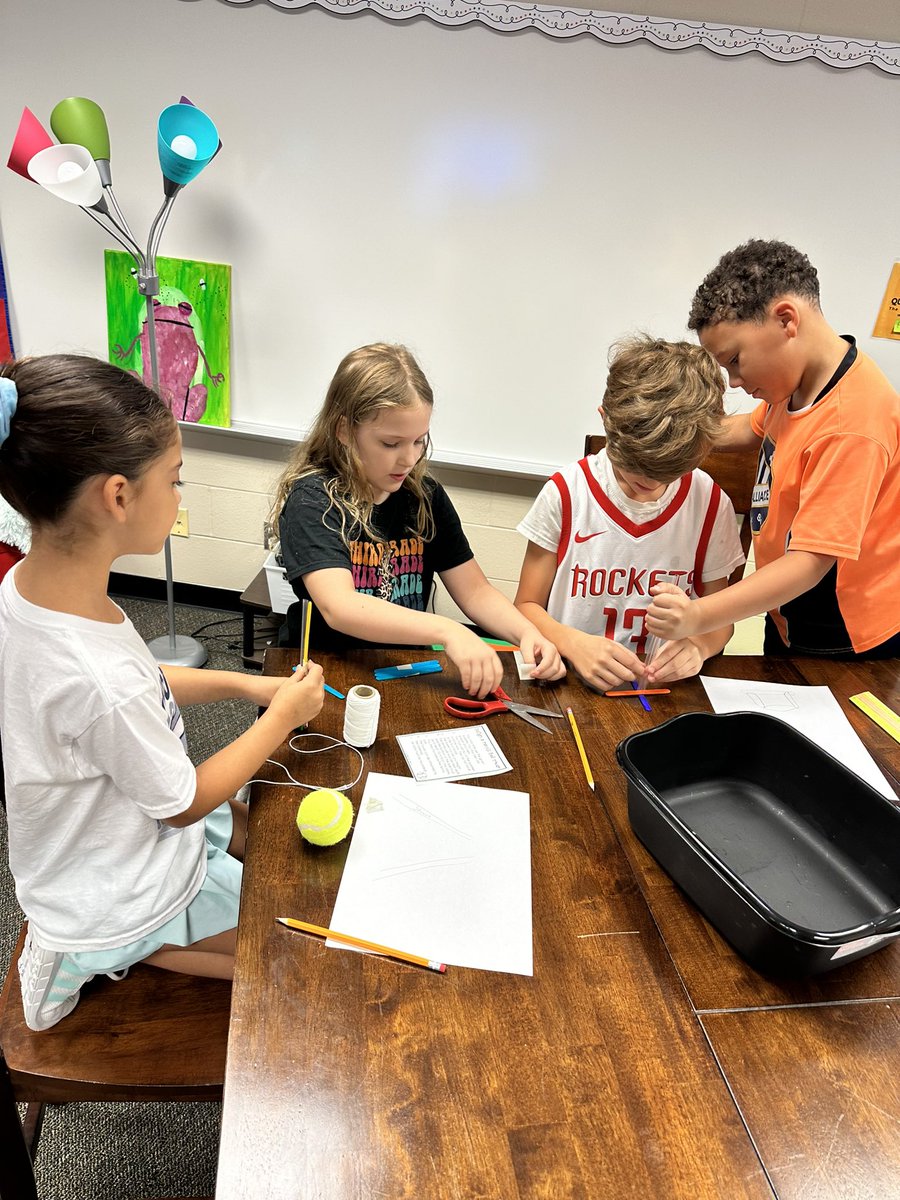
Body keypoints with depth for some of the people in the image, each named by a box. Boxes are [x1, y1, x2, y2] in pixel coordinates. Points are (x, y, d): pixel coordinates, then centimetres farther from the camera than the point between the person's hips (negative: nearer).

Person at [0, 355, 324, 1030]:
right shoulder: (99, 680, -41)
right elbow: (185, 803, -22)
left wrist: (242, 684, -2)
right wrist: (283, 716, -11)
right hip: (122, 899, -7)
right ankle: (107, 960, 9)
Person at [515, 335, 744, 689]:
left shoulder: (711, 506, -2)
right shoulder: (565, 494, -7)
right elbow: (527, 606, -1)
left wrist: (698, 644, -13)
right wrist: (574, 643, -20)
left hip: (662, 691, 2)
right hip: (569, 685, -2)